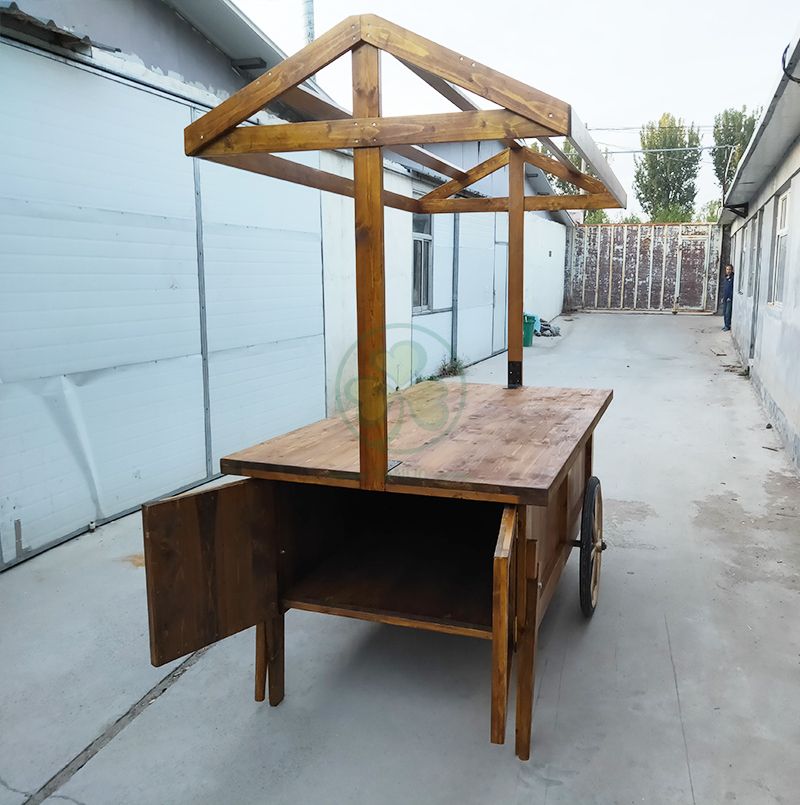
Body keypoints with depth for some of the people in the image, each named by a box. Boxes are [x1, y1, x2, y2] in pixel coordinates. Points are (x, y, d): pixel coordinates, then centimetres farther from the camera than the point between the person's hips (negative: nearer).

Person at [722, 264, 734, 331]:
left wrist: (730, 297, -17)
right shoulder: (725, 278, 16)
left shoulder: (733, 278, -9)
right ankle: (725, 325, 20)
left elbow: (734, 289, -14)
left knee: (728, 312, -8)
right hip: (725, 299, 8)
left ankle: (727, 326, -2)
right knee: (724, 312, 11)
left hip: (730, 298, -8)